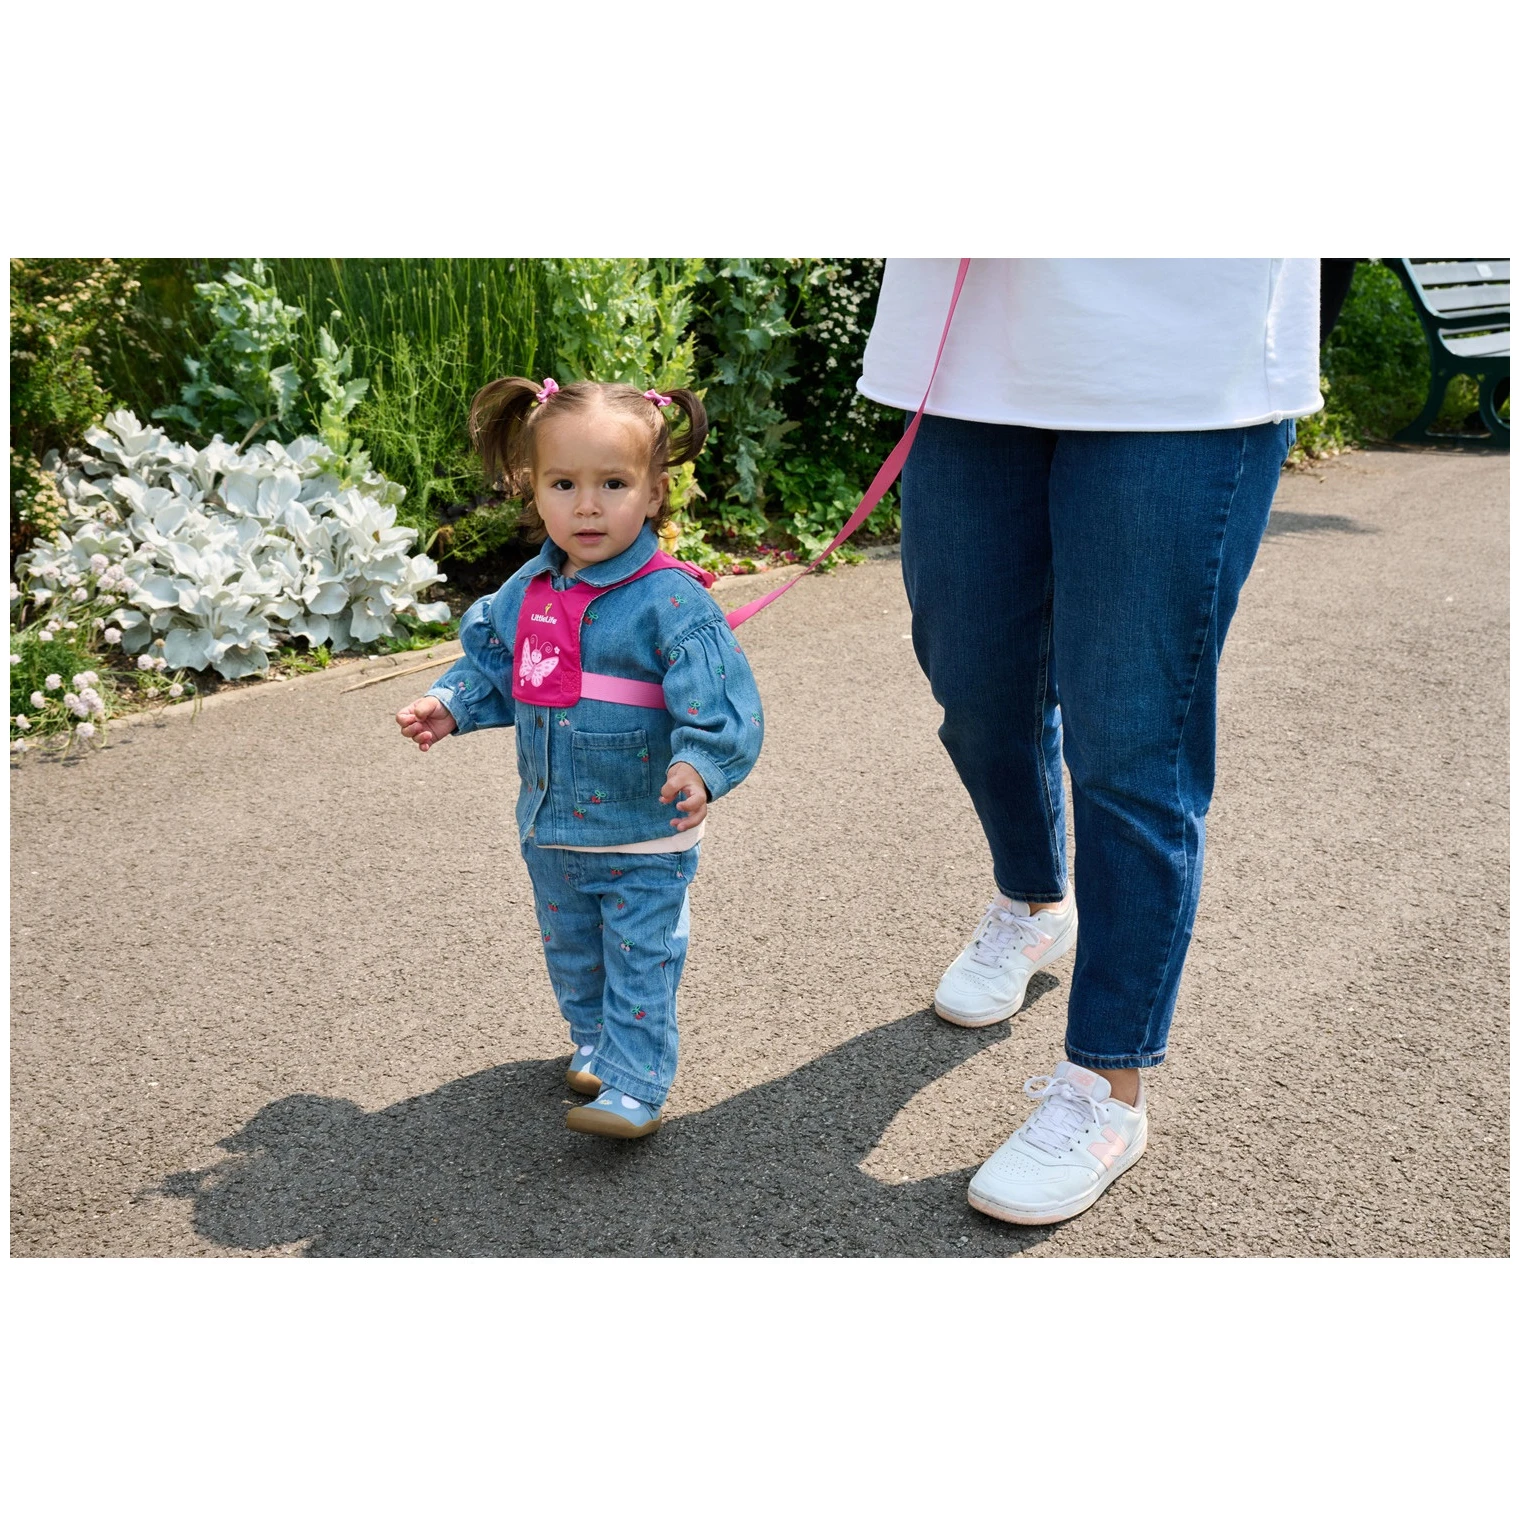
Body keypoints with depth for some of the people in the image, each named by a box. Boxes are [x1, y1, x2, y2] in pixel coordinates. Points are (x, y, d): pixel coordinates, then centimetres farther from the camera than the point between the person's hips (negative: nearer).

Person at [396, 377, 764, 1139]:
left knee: (641, 959, 4)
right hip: (550, 830, 7)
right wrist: (450, 704, -1)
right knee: (571, 952, 24)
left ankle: (635, 1084, 16)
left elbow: (720, 705, -27)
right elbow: (492, 662, 15)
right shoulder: (529, 592, -1)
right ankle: (593, 1041, 44)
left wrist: (699, 767, -43)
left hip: (645, 835, -7)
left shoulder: (670, 600, -22)